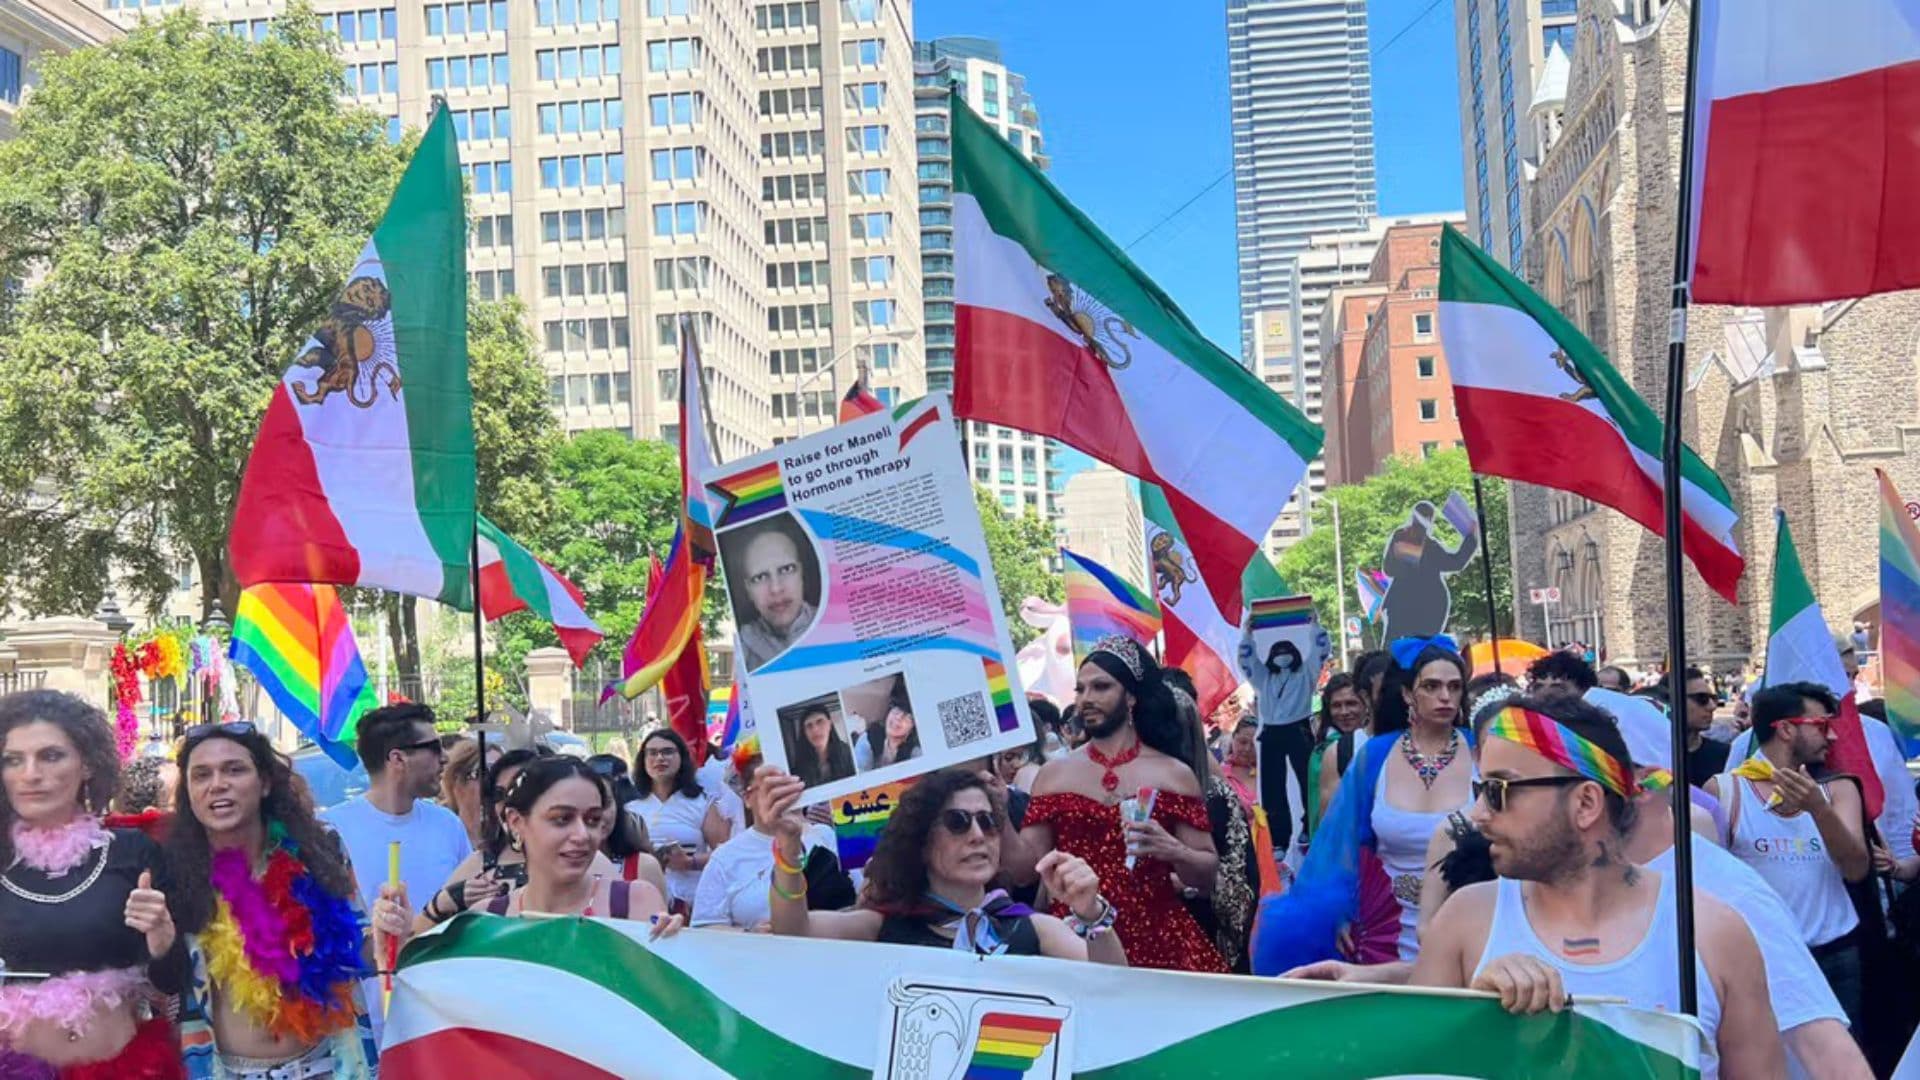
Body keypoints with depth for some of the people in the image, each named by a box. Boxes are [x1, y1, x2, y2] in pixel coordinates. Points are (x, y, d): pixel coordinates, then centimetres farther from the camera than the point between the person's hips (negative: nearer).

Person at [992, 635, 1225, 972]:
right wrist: (1000, 816, -11)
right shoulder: (1053, 774, 6)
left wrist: (1173, 852, -16)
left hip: (1157, 939, -1)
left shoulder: (1174, 774, 2)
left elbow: (1208, 875, 3)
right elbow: (1025, 870, 3)